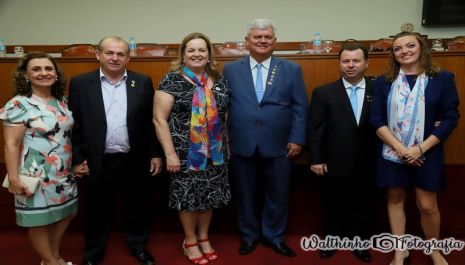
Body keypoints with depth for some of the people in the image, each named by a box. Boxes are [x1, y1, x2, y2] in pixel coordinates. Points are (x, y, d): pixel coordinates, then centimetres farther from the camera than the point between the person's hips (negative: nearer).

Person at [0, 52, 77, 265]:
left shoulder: (62, 101, 6)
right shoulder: (18, 105, -13)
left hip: (64, 174, 7)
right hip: (37, 176, -6)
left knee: (65, 214, 17)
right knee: (39, 220, 8)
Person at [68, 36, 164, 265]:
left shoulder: (143, 82, 1)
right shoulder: (80, 83, -1)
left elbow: (151, 121, 2)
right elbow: (73, 124, 1)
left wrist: (156, 154, 0)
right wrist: (77, 159, -2)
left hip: (135, 161, 1)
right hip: (98, 162, 0)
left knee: (137, 208, 15)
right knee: (97, 210, 15)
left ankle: (138, 246, 37)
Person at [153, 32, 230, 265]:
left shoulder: (219, 81, 6)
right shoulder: (172, 80, -9)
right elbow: (159, 119, -11)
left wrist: (226, 145, 9)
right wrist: (170, 153, -15)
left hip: (215, 152, 5)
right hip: (185, 153, -4)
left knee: (210, 195, 14)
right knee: (188, 196, 7)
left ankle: (204, 237, 35)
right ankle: (190, 241, 29)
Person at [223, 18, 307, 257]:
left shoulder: (291, 70, 4)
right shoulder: (230, 70, 4)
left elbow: (300, 107, 2)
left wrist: (297, 139, -5)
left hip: (278, 146, 0)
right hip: (242, 146, 0)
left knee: (278, 194, 12)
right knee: (245, 194, 13)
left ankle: (274, 236, 33)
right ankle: (249, 235, 34)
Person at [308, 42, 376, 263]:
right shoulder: (323, 93, -3)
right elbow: (315, 129, -3)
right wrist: (316, 160, -6)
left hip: (366, 165, 1)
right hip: (335, 164, -1)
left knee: (363, 207, 16)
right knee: (333, 207, 15)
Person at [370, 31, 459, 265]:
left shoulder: (443, 79, -1)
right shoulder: (383, 82, 1)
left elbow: (450, 118, -5)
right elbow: (376, 119, -4)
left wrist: (421, 148, -13)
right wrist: (399, 148, -15)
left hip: (427, 154, -1)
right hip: (391, 153, 1)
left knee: (427, 206, 4)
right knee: (395, 200, 10)